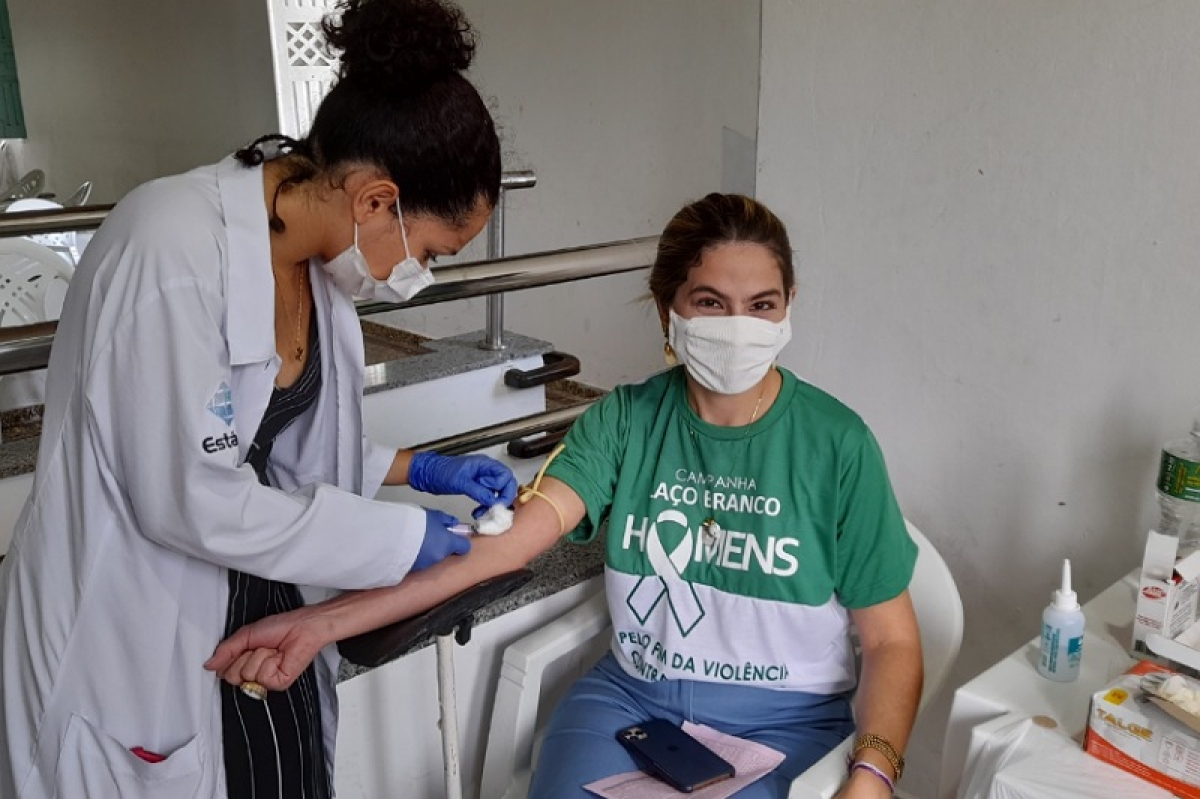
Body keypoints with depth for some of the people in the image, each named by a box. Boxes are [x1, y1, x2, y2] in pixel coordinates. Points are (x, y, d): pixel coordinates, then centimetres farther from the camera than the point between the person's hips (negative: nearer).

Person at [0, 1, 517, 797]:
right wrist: (401, 537, -18)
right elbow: (192, 500, -25)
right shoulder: (174, 251, -27)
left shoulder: (317, 256, -2)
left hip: (255, 607, 7)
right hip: (131, 638, -6)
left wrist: (419, 468, 2)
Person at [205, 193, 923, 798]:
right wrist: (325, 622, -28)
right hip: (632, 697, 2)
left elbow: (892, 642, -6)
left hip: (786, 721, -1)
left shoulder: (836, 444, -10)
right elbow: (510, 537, -17)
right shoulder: (625, 419, -5)